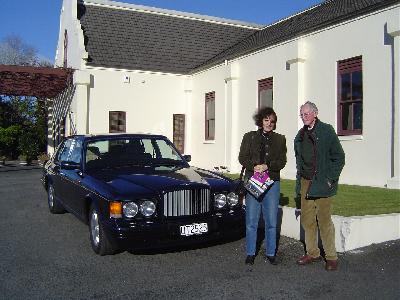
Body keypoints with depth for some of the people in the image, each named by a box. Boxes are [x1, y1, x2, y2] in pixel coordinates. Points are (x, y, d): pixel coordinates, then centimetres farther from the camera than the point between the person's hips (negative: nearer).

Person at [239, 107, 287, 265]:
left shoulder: (280, 139, 11)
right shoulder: (249, 137, 9)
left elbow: (282, 161, 3)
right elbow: (242, 157, 3)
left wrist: (267, 166, -13)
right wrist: (254, 167, -14)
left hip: (272, 182, 1)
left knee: (271, 221, 5)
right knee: (251, 221, 1)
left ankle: (270, 253, 18)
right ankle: (250, 253, 13)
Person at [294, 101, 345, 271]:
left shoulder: (326, 131, -5)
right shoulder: (300, 135, 14)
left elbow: (339, 157, -5)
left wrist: (331, 179, -11)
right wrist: (299, 179, 13)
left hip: (322, 183, -6)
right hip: (305, 182, 6)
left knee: (324, 221, -1)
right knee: (307, 220, 9)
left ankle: (331, 257, 12)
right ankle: (312, 253, 22)